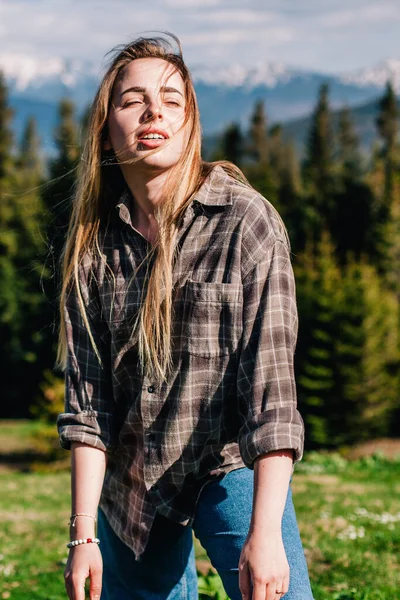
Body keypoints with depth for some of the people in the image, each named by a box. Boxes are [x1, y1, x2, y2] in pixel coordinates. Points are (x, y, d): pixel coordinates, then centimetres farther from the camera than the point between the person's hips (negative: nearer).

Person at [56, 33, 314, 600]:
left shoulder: (246, 222, -12)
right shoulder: (93, 245, -1)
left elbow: (271, 386, -17)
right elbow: (88, 401, -1)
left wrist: (264, 532, -23)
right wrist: (83, 533, -6)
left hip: (233, 469, -3)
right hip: (129, 488, 4)